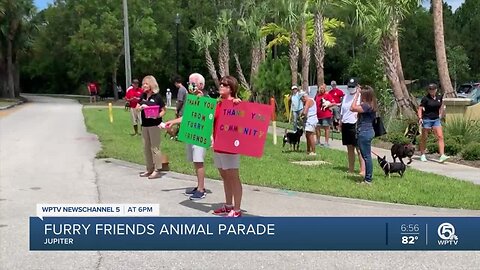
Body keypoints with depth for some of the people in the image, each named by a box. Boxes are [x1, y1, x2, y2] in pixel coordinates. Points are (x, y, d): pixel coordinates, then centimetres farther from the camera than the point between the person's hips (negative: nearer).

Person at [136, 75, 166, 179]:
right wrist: (141, 107, -8)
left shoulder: (157, 96, -7)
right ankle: (149, 169, 22)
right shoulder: (143, 96, 10)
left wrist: (158, 115, -25)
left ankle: (157, 170, 2)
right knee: (146, 147, 12)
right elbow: (137, 108, 14)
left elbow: (163, 110, -6)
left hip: (154, 125, -7)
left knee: (155, 147, -4)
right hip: (144, 125, 7)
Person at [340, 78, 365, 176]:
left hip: (355, 125, -7)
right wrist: (340, 123, 18)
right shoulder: (346, 97, 15)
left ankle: (363, 170, -8)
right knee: (349, 148, 13)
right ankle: (351, 169, 21)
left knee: (359, 148, -9)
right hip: (345, 125, 7)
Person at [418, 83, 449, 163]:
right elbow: (420, 109, -8)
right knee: (424, 138, 6)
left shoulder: (439, 97, 4)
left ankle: (442, 156, -13)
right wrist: (420, 118, -20)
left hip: (436, 120, 4)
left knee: (440, 137, -9)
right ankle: (422, 155, 20)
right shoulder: (425, 99, -9)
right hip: (427, 120, -4)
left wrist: (441, 115, 18)